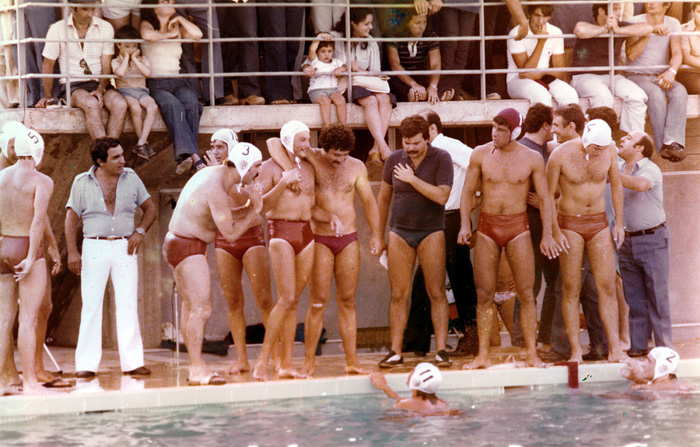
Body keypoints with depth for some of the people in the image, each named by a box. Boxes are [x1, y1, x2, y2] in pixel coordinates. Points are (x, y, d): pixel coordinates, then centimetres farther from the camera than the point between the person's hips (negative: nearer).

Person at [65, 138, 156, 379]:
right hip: (94, 247, -2)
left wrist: (140, 231, -1)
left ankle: (132, 362, 0)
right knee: (91, 305, -3)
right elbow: (71, 219, 3)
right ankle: (87, 364, -1)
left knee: (128, 304, -2)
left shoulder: (130, 178, 8)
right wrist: (72, 252, -6)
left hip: (124, 248, 2)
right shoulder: (82, 183, 2)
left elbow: (150, 208, 15)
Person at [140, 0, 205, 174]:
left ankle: (185, 156, -39)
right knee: (172, 104, -36)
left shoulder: (178, 28, 23)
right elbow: (148, 35, -16)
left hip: (177, 82, 4)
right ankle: (193, 156, -48)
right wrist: (170, 34, 0)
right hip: (154, 83, -4)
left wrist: (179, 19, 10)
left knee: (191, 101, -31)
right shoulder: (147, 25, 10)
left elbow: (197, 34, 3)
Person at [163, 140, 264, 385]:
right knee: (201, 308, -12)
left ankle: (195, 367, 18)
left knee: (191, 306, 13)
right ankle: (197, 369, -13)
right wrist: (254, 211, -8)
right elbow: (230, 233, -19)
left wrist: (249, 208, 8)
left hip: (176, 243, 11)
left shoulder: (212, 173, 9)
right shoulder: (216, 189, -22)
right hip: (189, 248, -11)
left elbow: (219, 217, 19)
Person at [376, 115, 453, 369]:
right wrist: (379, 234, 17)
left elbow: (442, 196, -18)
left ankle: (441, 350, -4)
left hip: (431, 232, -3)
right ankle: (396, 352, 3)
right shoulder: (394, 160, 4)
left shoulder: (441, 159, -6)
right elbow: (384, 198, 15)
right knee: (398, 295, 1)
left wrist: (412, 179, -18)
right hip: (400, 233, 3)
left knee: (436, 293, -5)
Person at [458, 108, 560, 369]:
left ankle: (531, 354, 0)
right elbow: (468, 192, 7)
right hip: (487, 227, 1)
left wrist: (547, 235, -3)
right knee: (484, 294, -1)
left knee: (526, 293, -4)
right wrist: (465, 225, -5)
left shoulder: (532, 159, 0)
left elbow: (544, 198, 3)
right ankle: (483, 355, 3)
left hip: (518, 227, -1)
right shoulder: (481, 155, 2)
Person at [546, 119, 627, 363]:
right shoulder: (560, 155, -16)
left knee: (607, 286, -3)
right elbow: (547, 196, -9)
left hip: (599, 224, 3)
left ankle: (614, 349, -4)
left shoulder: (607, 152, -5)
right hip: (570, 224, -3)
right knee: (571, 288, -2)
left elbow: (616, 185, 11)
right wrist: (555, 233, -12)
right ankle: (576, 351, 1)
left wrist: (619, 222, 9)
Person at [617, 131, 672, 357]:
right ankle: (637, 345, 13)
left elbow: (640, 185, -34)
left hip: (653, 239, -6)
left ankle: (663, 347, 2)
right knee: (634, 297, 7)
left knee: (657, 296, -2)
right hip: (628, 240, 6)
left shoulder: (651, 170, -11)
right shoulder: (620, 170, 9)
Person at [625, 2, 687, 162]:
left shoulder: (673, 24, 9)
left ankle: (673, 142, -44)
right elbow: (631, 55, -13)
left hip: (661, 76, 3)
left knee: (679, 92, -31)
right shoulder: (636, 22, -2)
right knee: (656, 94, -36)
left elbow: (677, 53, -2)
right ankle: (663, 146, -35)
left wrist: (672, 71, -24)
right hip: (637, 75, -3)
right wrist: (649, 33, -22)